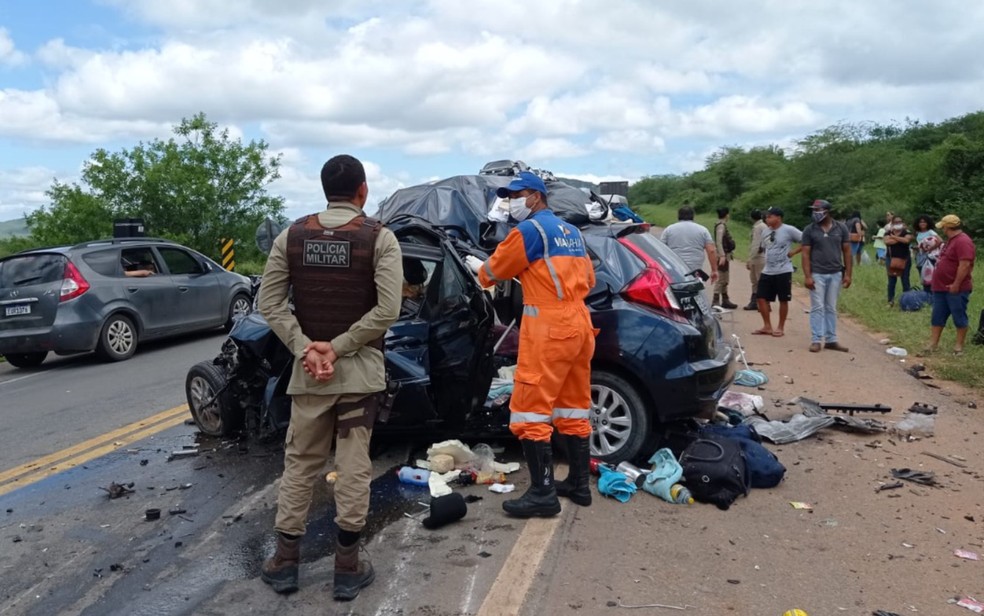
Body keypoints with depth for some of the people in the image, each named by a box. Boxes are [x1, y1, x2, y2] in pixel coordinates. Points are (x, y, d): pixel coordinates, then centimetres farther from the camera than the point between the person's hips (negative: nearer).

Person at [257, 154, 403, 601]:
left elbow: (270, 302, -2)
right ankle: (347, 566, 13)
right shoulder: (379, 237, -7)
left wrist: (305, 348, -7)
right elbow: (387, 309, -16)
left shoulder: (293, 235, 3)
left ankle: (285, 561, 21)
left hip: (306, 371, 3)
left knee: (299, 463, 13)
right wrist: (338, 348, -11)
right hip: (360, 369, -2)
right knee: (354, 466, 4)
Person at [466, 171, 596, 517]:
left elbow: (494, 271, 2)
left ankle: (543, 494, -6)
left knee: (530, 413, -5)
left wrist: (477, 266, 23)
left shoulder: (530, 229, -7)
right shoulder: (571, 232, 18)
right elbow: (588, 279, 24)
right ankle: (579, 485, 21)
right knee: (572, 410, 14)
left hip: (548, 329, -9)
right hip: (579, 326, 9)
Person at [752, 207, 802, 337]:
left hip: (783, 271, -7)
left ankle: (780, 328, 15)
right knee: (761, 297, 3)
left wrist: (793, 252, -10)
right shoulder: (766, 231, 10)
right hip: (767, 271, 7)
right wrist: (765, 265, 15)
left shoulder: (789, 230, -11)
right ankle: (767, 326, 13)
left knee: (783, 300, 4)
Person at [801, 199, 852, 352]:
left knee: (831, 308, 9)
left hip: (836, 274, 2)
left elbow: (847, 251, 5)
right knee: (817, 308, -1)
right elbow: (806, 254, -3)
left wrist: (848, 274, 1)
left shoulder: (841, 228, 2)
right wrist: (807, 276, -10)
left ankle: (831, 340, 14)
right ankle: (816, 340, 2)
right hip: (817, 274, -2)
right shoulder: (809, 230, -3)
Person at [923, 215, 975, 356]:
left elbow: (965, 265, -25)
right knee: (937, 317, 10)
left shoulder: (963, 241, -18)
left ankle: (959, 346, 9)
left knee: (959, 317, 2)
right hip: (941, 287, 10)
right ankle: (933, 345, 13)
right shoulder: (951, 240, 16)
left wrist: (956, 284, -24)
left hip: (956, 289, -10)